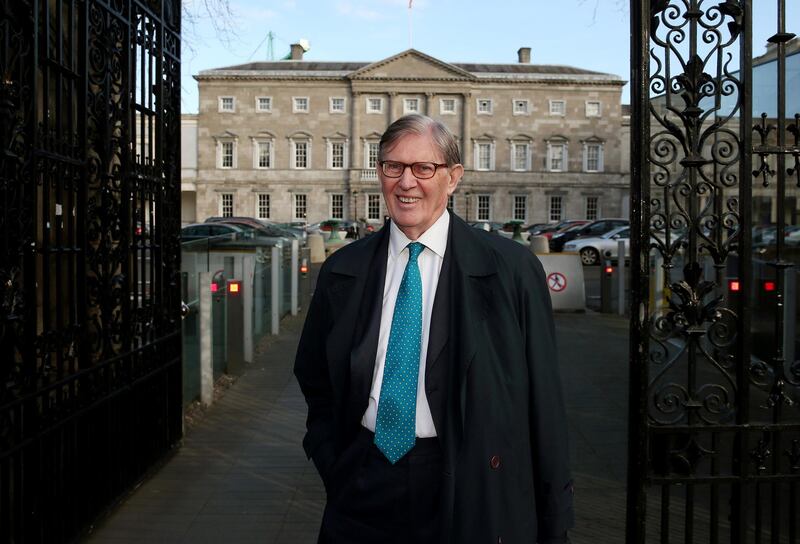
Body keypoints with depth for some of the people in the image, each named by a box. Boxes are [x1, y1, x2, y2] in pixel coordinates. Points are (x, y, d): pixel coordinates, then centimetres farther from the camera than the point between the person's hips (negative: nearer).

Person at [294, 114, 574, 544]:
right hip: (363, 494, 3)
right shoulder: (340, 272, 3)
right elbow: (315, 380, 16)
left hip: (469, 494, -2)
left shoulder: (512, 269, -7)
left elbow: (543, 403, -5)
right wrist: (334, 467, 5)